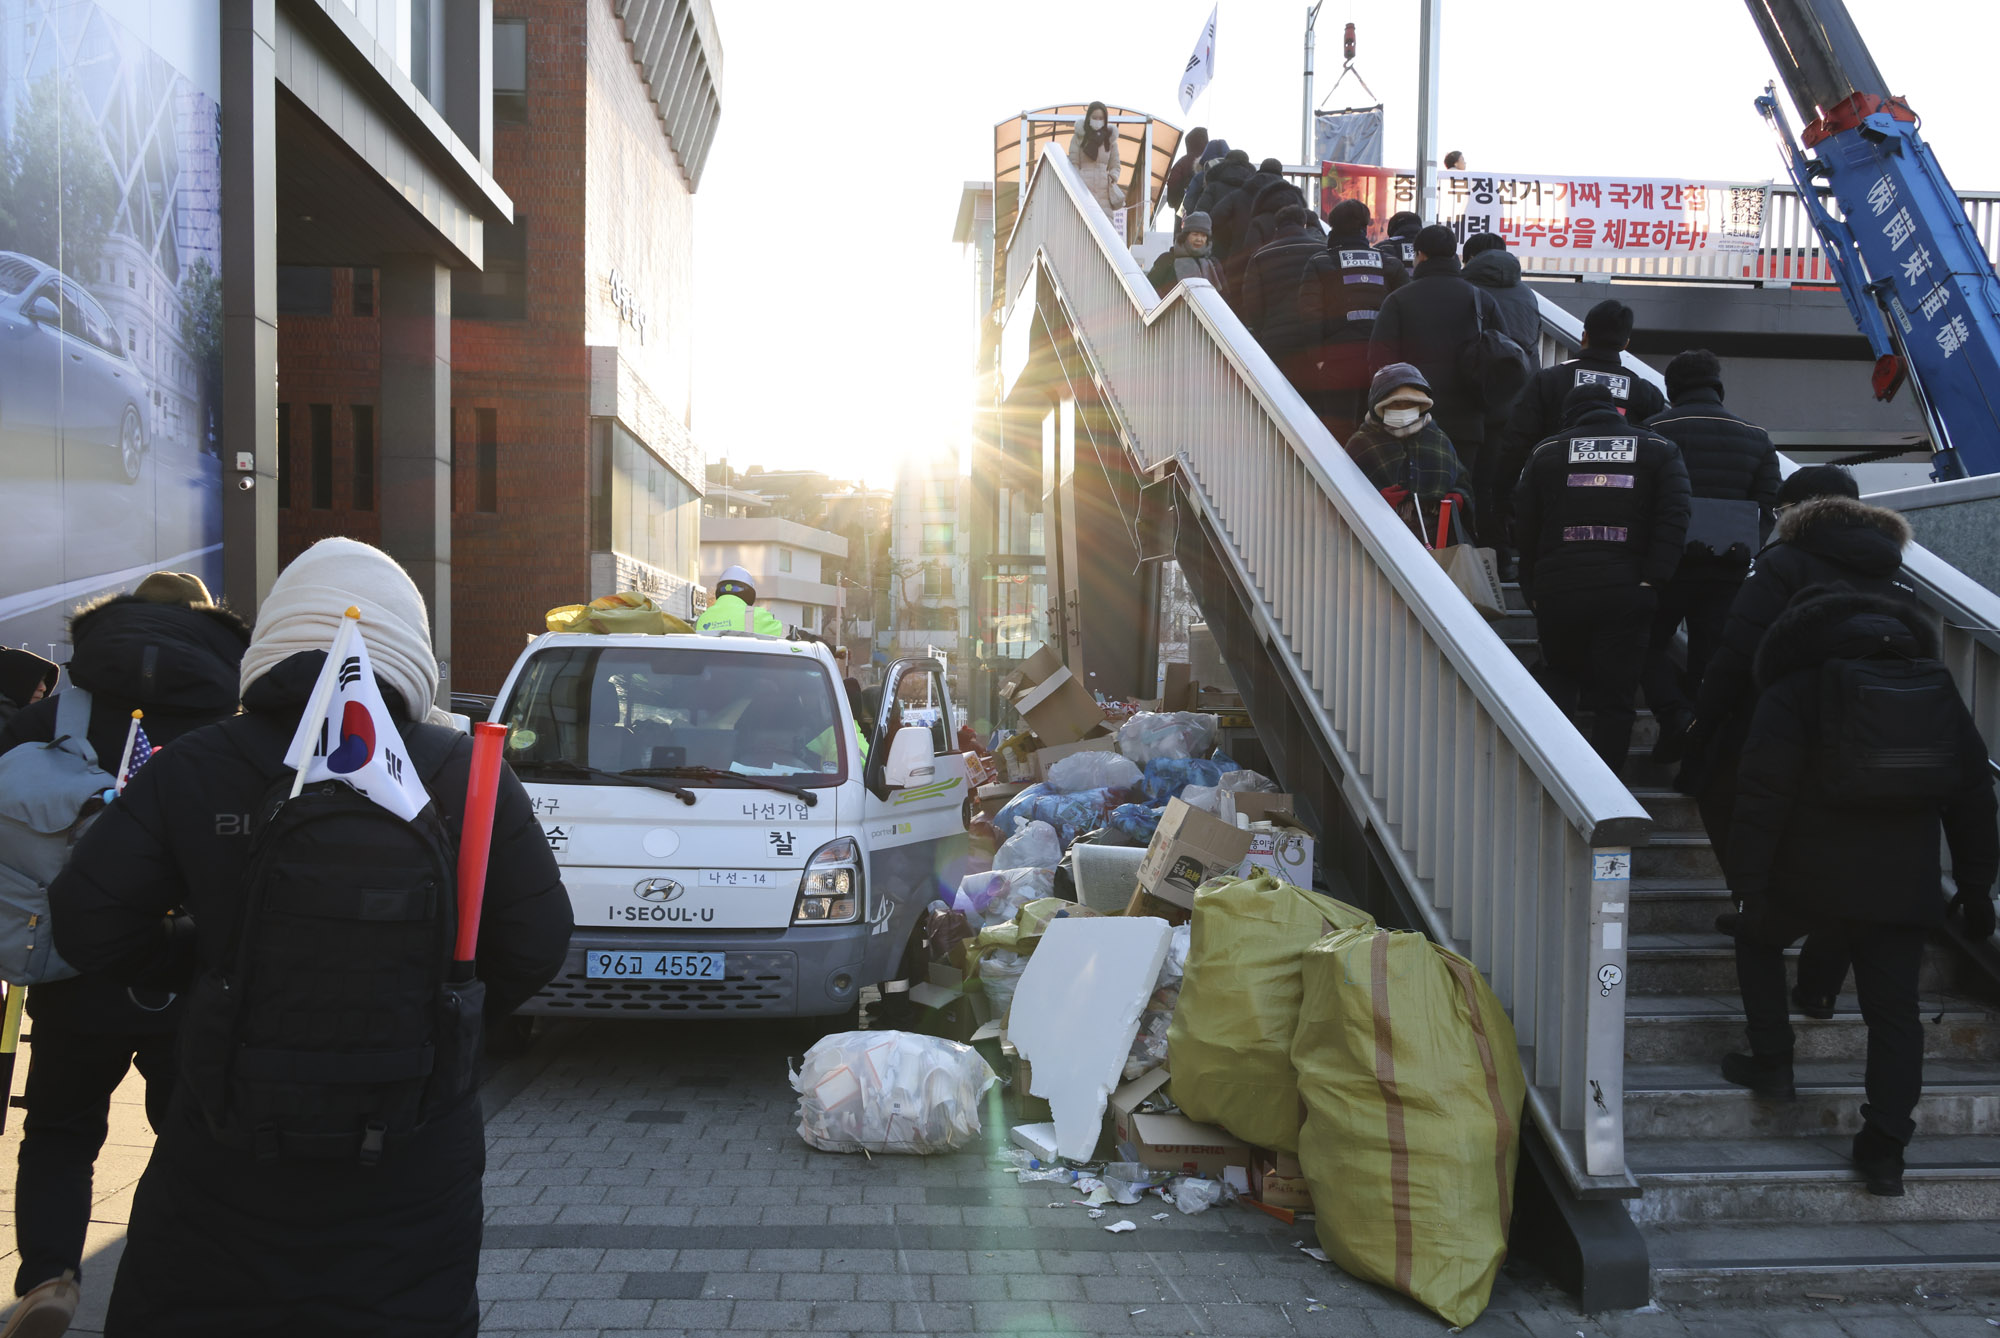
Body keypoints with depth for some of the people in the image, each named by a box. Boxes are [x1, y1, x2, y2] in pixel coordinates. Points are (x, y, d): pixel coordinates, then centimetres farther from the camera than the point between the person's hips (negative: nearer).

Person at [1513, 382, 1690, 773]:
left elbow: (1524, 528, 11)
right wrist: (1652, 580, -7)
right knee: (1615, 697, 4)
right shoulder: (1659, 449, 10)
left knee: (1559, 676, 23)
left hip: (1558, 590, 1)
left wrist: (1532, 588, 15)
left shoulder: (1545, 452, 13)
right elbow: (1674, 518, -3)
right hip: (1626, 591, -1)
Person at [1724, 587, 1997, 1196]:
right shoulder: (1940, 694, 12)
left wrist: (1748, 884, -9)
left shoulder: (1791, 694, -5)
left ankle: (1772, 1062, 23)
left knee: (1759, 941, 25)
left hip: (1808, 880, -3)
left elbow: (1762, 798, -12)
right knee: (1894, 1011, 7)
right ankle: (1885, 1150, 4)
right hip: (1903, 888, 3)